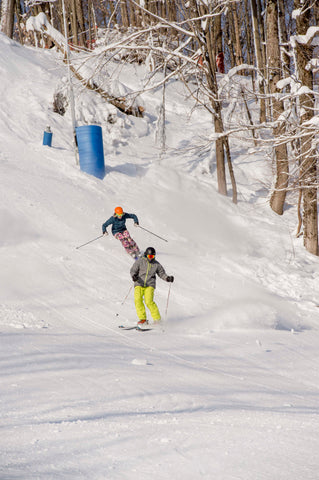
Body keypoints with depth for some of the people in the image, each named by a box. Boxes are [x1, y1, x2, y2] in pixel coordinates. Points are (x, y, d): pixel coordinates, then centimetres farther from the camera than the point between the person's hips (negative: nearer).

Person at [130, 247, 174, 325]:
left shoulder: (156, 264, 9)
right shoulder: (140, 261, 4)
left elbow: (162, 273, 17)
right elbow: (133, 270, 2)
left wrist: (167, 278, -2)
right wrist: (134, 276, -20)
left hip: (150, 285, -1)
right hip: (139, 284, 1)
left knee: (149, 301, -19)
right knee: (138, 300, -18)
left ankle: (157, 319, -9)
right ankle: (142, 319, -10)